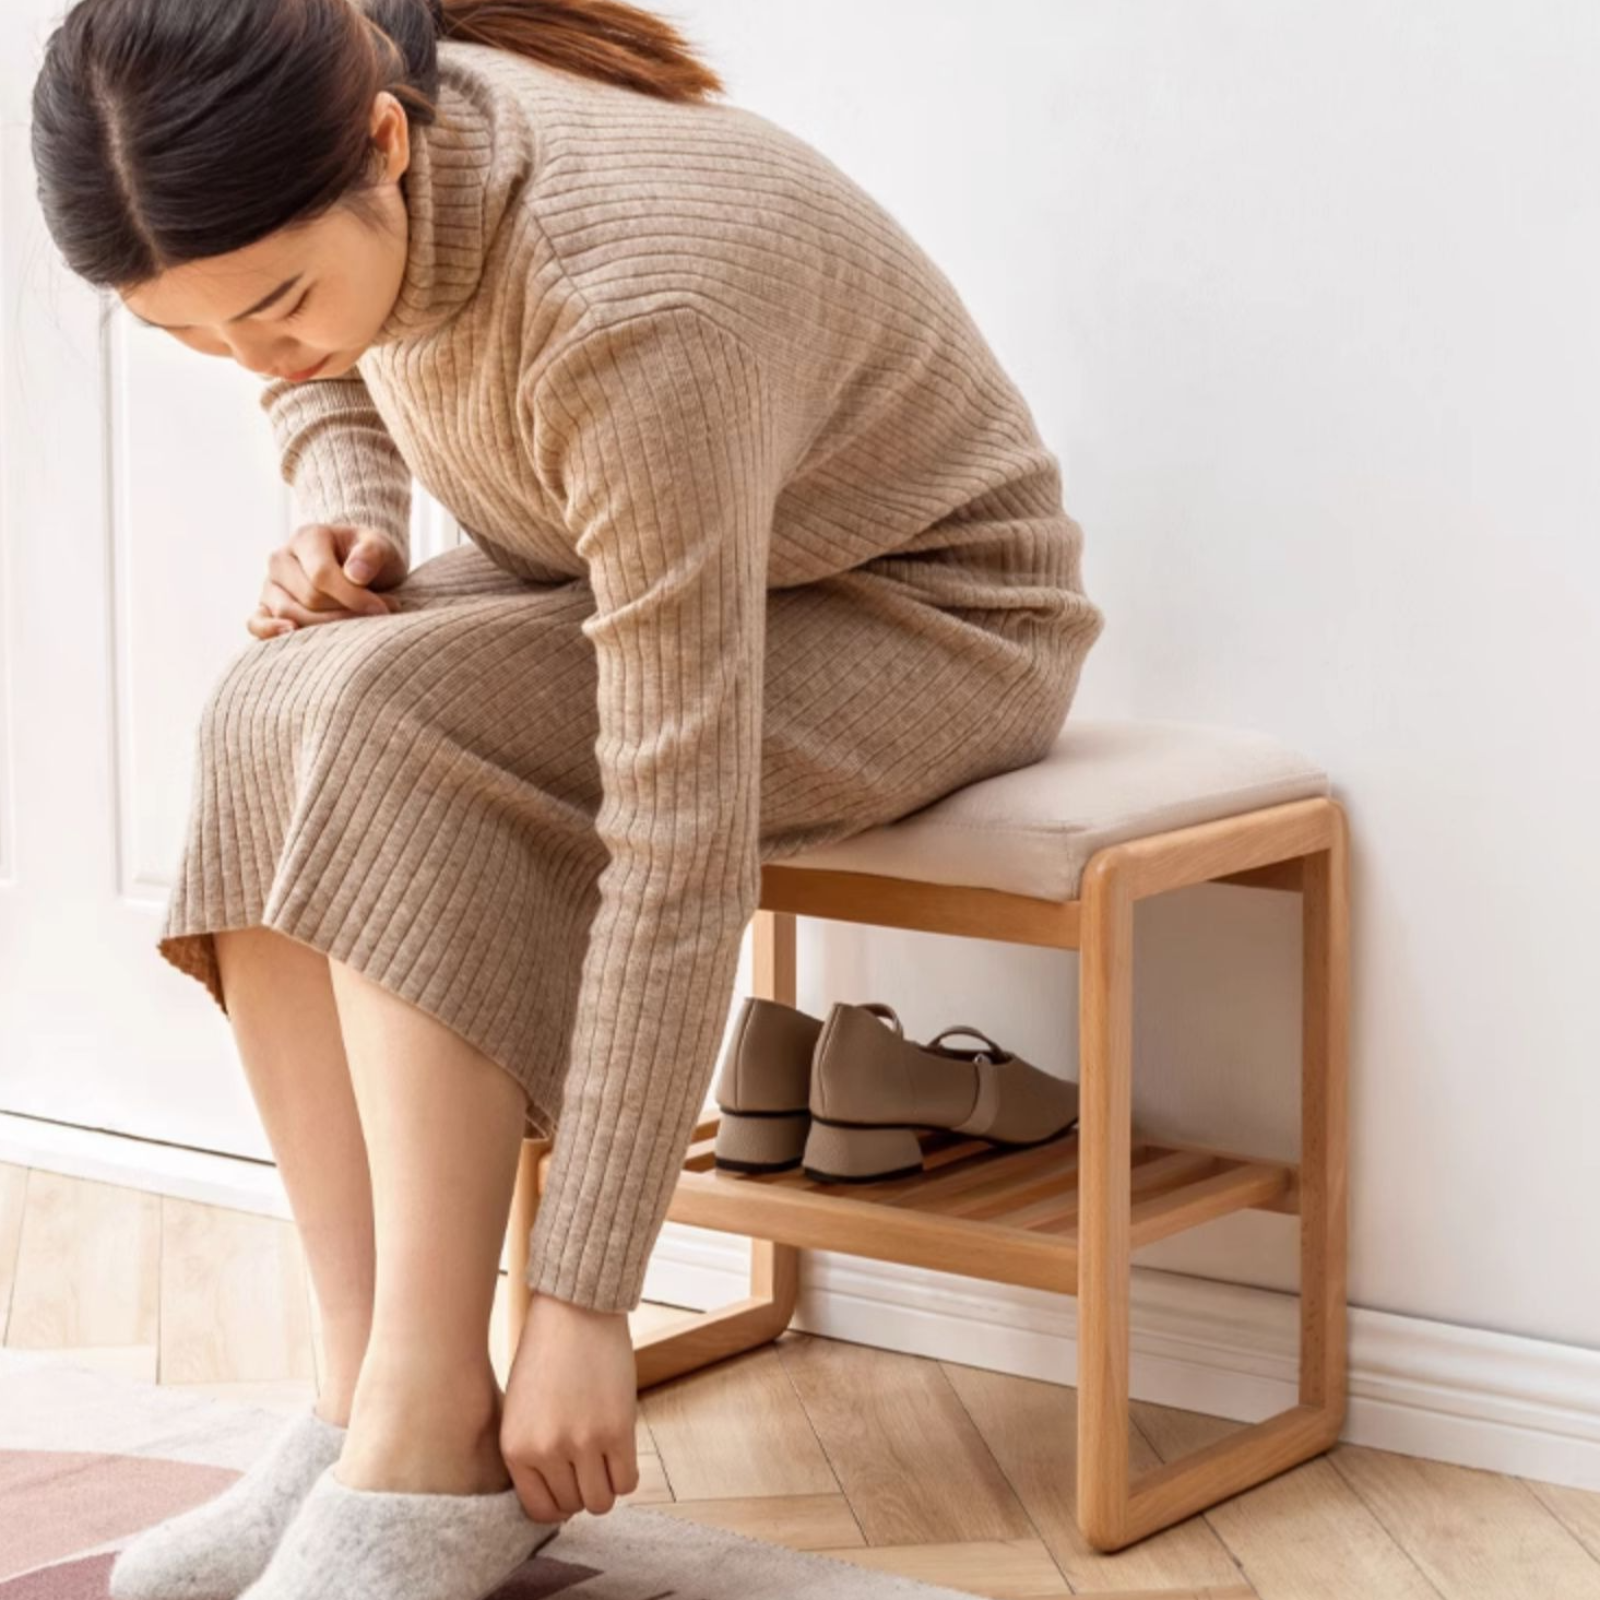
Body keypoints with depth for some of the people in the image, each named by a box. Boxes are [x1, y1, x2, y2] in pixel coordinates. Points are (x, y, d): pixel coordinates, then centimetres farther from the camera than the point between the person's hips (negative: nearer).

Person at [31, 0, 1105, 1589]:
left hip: (921, 624, -7)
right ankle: (361, 1394, -20)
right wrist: (338, 504, -13)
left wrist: (587, 1310, -34)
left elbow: (680, 851, -37)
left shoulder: (630, 317, -37)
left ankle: (427, 1441, -25)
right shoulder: (328, 190, -16)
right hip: (641, 590, 7)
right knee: (264, 720, -22)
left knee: (393, 726, -31)